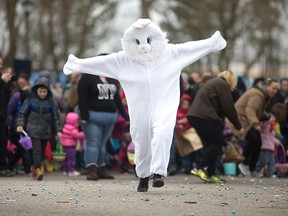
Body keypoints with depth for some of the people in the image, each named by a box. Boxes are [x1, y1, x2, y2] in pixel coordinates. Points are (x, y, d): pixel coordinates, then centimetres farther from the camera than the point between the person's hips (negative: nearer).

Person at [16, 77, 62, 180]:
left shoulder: (50, 102, 4)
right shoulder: (31, 100, 1)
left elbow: (56, 116, 7)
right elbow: (22, 112, 5)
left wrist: (58, 130, 2)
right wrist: (20, 124, -7)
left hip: (45, 130, 2)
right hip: (33, 129, -2)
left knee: (42, 150, 7)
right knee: (36, 149, -16)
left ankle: (34, 167, 26)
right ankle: (38, 169, -22)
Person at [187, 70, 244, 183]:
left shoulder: (211, 83, 28)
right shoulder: (223, 85, -2)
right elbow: (228, 107, -5)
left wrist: (221, 123, 21)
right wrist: (238, 126, 2)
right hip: (204, 117, -10)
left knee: (210, 144, 13)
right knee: (219, 142, -4)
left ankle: (211, 175, 7)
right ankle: (199, 168, -12)